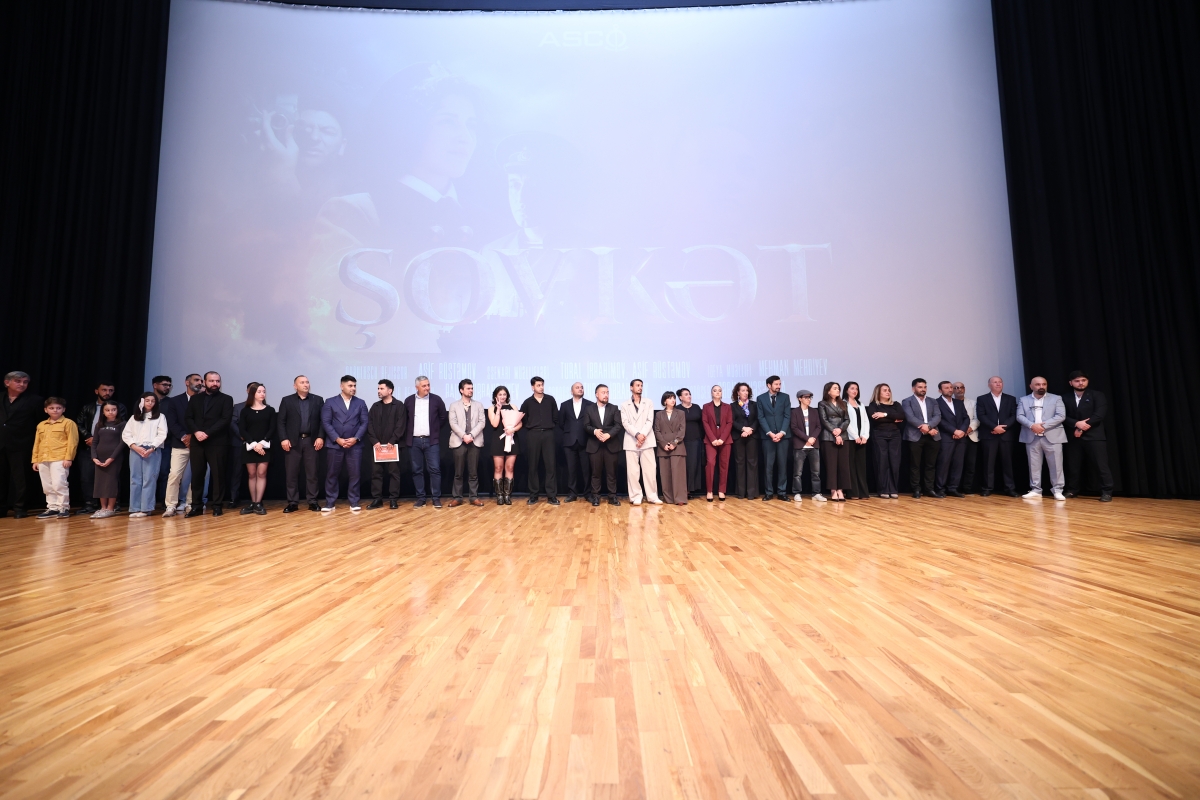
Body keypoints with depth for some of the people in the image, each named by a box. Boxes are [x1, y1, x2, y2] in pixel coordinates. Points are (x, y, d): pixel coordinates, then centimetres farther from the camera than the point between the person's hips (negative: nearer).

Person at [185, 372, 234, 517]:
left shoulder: (226, 399, 4)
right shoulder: (195, 399, 15)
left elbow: (225, 419, -8)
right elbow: (188, 418, 8)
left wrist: (207, 433, -15)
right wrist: (196, 432, -11)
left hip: (217, 442, -3)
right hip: (197, 442, 3)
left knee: (218, 474, 0)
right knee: (196, 474, 5)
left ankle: (217, 505, 6)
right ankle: (196, 505, 13)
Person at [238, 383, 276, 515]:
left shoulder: (270, 410, 5)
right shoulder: (245, 411, 6)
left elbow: (273, 429, -2)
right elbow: (242, 430, -1)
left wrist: (262, 443, -13)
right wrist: (253, 444, -13)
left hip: (264, 447, -1)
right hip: (249, 446, 1)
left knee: (261, 474, -4)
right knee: (251, 474, 4)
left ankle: (258, 503, -3)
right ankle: (252, 503, 9)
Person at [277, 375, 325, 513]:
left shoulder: (318, 400, 8)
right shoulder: (287, 401, 6)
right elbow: (280, 422, 2)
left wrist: (320, 437, -6)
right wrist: (283, 439, -9)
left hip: (311, 441, 0)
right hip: (293, 441, 0)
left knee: (312, 473, 3)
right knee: (292, 473, 2)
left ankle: (312, 501, 9)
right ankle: (293, 502, 9)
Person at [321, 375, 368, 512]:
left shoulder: (360, 403, 9)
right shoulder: (331, 402, 5)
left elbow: (364, 423, 4)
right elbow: (326, 422, -2)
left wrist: (356, 438, -10)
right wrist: (337, 439, -12)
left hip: (355, 444, 1)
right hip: (335, 444, -1)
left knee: (354, 474, 2)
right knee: (332, 474, 4)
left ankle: (354, 502, 11)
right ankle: (329, 502, 13)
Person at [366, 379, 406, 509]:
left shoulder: (398, 406, 0)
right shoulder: (375, 407, 13)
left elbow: (401, 426, -7)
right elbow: (369, 425, 6)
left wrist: (392, 441, -15)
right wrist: (374, 441, -7)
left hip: (393, 445, -4)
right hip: (377, 445, 4)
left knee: (394, 472, 1)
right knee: (376, 472, 3)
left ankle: (393, 499, 6)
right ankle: (376, 499, 9)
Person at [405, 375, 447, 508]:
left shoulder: (436, 399, -1)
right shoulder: (409, 400, 3)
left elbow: (443, 416, 10)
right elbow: (405, 418, 16)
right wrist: (411, 431, 12)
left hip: (432, 440, -2)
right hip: (414, 441, 2)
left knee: (434, 469, -4)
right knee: (417, 471, 5)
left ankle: (436, 498, 3)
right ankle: (420, 498, 13)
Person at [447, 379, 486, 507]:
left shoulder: (479, 405, 12)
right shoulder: (454, 406, 8)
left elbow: (482, 422, 1)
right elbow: (453, 423, -3)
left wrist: (471, 435, -11)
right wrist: (463, 436, -15)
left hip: (474, 442, 1)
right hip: (459, 442, -1)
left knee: (473, 472, 3)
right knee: (458, 472, 2)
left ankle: (474, 497, 8)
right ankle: (457, 497, 8)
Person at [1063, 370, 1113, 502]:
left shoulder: (1096, 395, 4)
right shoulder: (1066, 398, 10)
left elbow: (1100, 414, -8)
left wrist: (1082, 428, -13)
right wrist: (1077, 424, -17)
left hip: (1094, 436, -2)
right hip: (1073, 437, 2)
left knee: (1102, 465, -5)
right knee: (1073, 465, 7)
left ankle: (1106, 492, 0)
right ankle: (1072, 490, 18)